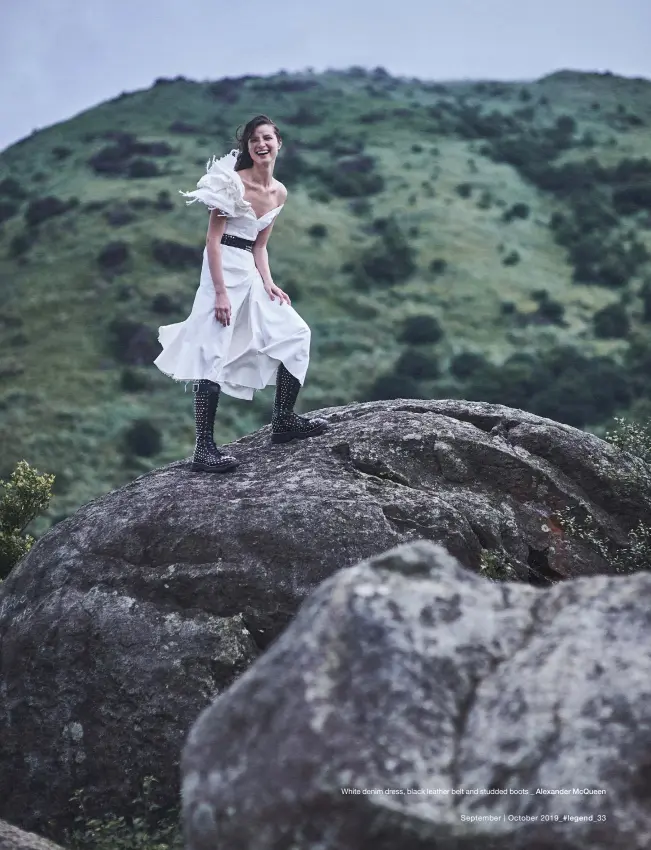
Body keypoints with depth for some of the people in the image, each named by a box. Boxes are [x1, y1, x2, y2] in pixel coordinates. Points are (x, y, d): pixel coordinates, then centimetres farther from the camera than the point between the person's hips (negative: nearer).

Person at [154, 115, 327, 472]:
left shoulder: (279, 193, 9)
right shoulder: (233, 182, -12)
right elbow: (213, 238, -15)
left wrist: (268, 283, 1)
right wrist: (220, 292, -20)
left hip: (250, 273, 8)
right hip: (223, 270, -8)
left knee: (294, 334, 7)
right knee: (214, 356, -10)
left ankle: (284, 421, 18)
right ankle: (204, 450, -9)